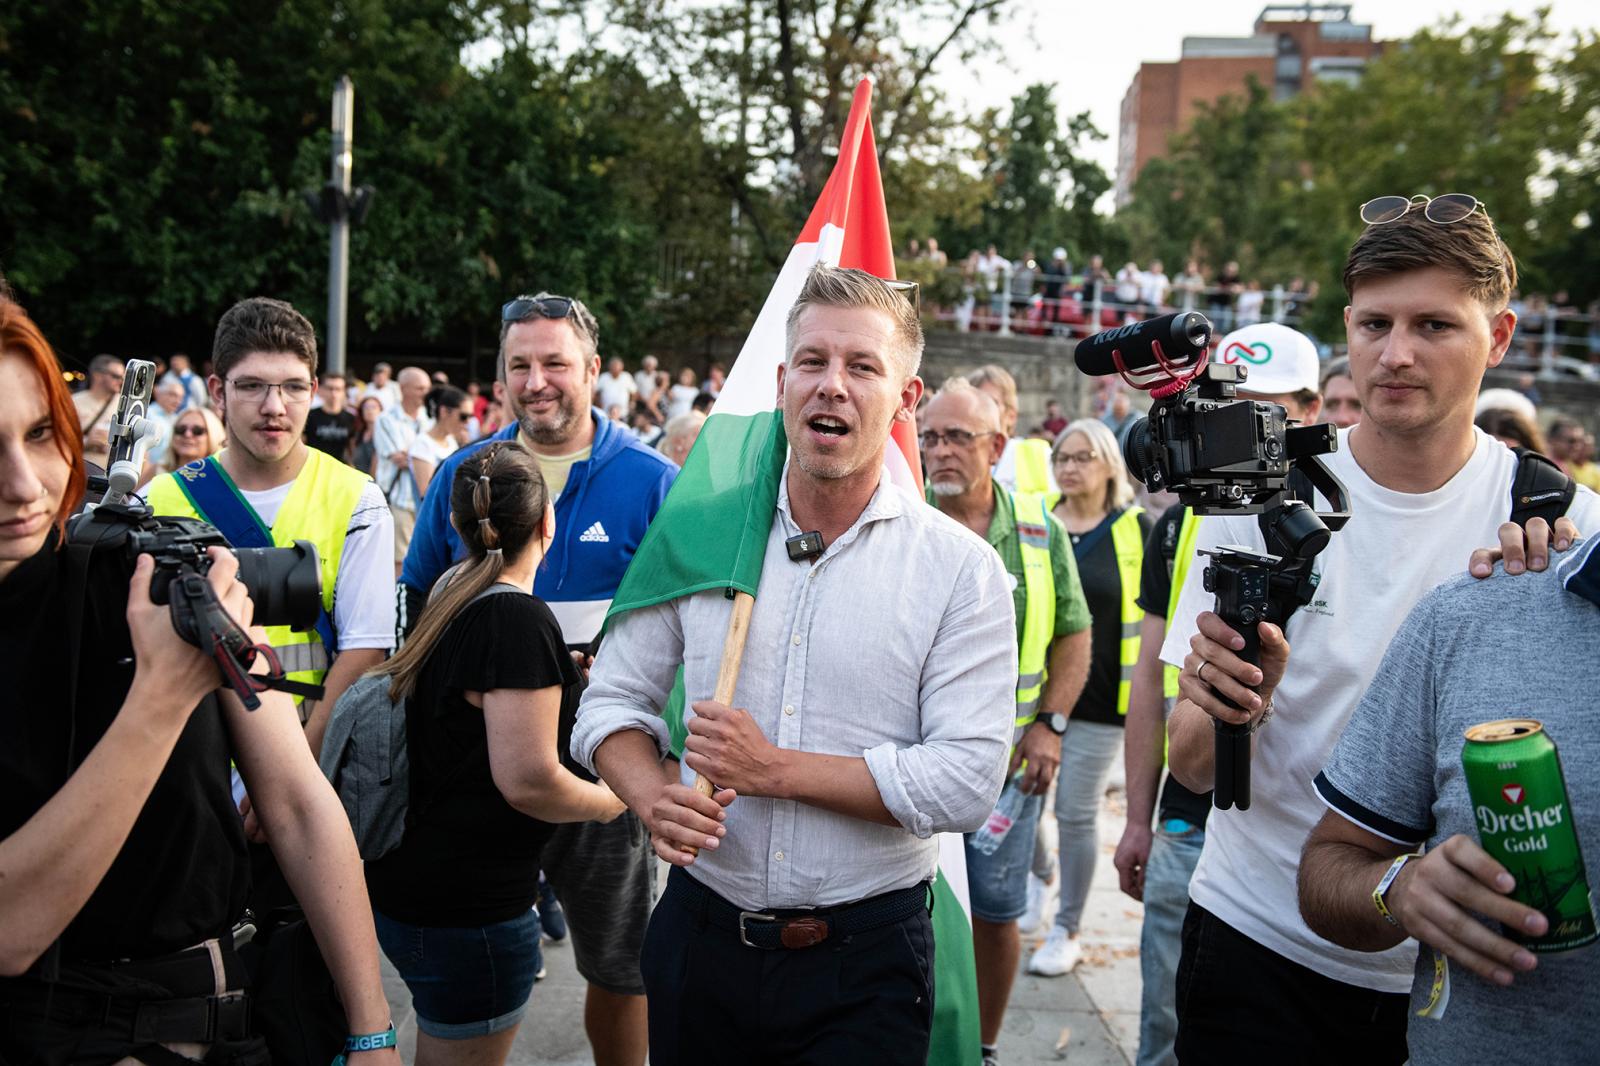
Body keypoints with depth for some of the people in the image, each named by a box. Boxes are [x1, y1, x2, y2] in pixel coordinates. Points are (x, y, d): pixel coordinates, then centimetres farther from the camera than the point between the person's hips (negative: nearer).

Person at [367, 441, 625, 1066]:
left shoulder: (452, 599, 6)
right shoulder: (519, 619, -20)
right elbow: (527, 779, -24)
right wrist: (607, 802, -6)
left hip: (410, 882, 9)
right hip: (468, 908, -8)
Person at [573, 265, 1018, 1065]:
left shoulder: (961, 568, -8)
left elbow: (967, 780, -15)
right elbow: (613, 703, 5)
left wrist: (774, 769, -17)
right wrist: (653, 797, -15)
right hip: (701, 933, 3)